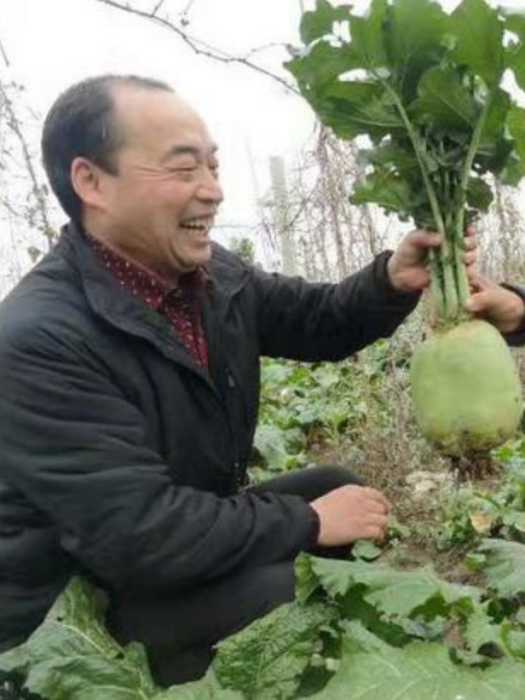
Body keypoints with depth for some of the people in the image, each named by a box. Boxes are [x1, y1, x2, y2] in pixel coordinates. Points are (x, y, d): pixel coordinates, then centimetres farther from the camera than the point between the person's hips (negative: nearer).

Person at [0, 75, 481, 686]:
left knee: (338, 486, 8)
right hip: (79, 608, -8)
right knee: (273, 589, -28)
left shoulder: (214, 275, -4)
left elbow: (317, 322, 8)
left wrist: (393, 281, -14)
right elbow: (136, 534, -33)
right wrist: (310, 522, -23)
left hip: (194, 532, 8)